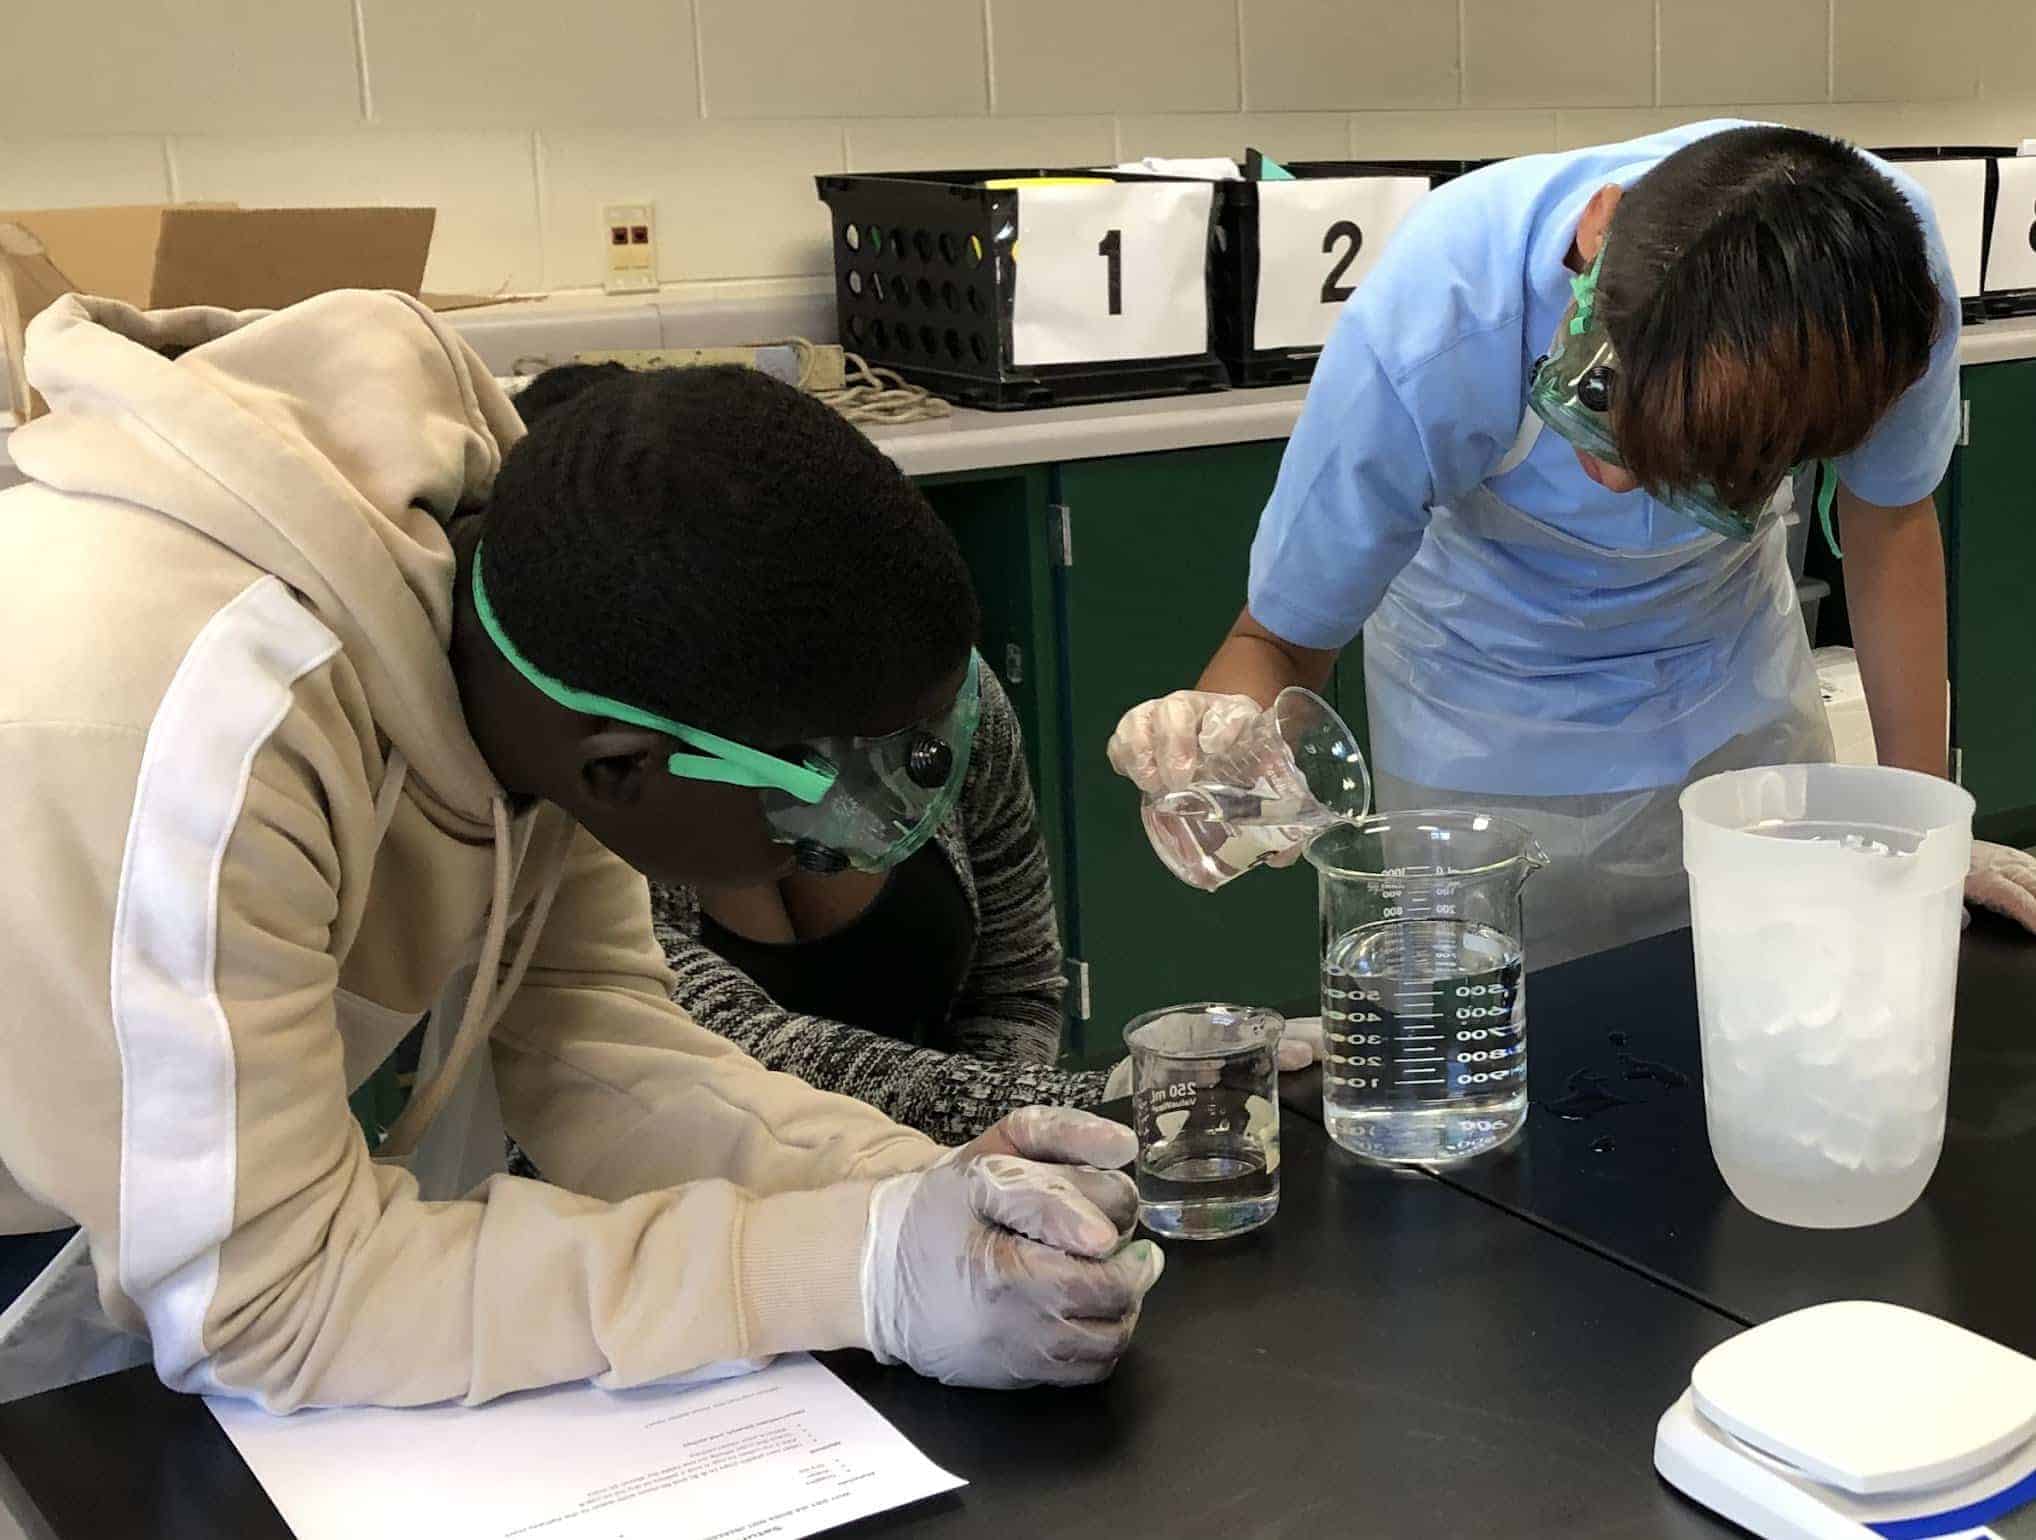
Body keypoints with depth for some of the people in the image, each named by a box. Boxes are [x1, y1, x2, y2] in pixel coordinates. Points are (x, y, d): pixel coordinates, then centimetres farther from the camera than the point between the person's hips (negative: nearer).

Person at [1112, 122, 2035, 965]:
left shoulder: (1887, 260, -31)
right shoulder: (1428, 328, -38)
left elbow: (1890, 520, -10)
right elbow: (1280, 638, -25)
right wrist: (1236, 730, -48)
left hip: (1746, 710, 3)